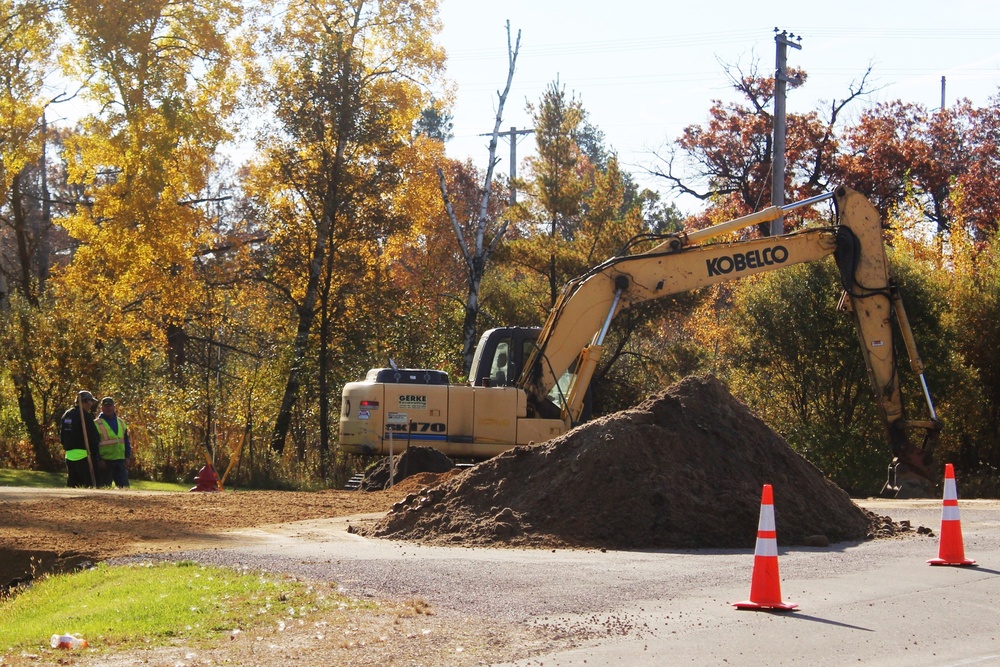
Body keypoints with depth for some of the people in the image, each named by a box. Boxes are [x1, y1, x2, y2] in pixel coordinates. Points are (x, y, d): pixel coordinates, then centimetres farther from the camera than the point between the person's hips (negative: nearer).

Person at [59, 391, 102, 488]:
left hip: (69, 455, 8)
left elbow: (61, 437, 19)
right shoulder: (85, 415, -12)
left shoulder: (66, 415, 14)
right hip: (83, 455, -8)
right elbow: (93, 437, -15)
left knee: (72, 485, 10)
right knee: (88, 484, -7)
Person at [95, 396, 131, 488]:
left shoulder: (121, 423, 14)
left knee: (124, 486, 2)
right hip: (104, 462, -5)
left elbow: (126, 442, 20)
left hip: (120, 462, 5)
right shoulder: (96, 424, -3)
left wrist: (127, 457, 9)